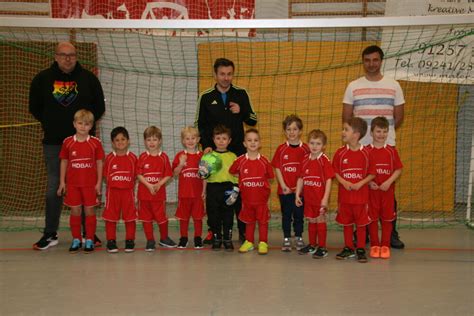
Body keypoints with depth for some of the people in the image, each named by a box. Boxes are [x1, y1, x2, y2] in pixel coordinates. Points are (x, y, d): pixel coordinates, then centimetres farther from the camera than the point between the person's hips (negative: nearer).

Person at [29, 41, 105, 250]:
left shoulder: (88, 79, 3)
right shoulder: (43, 79, 4)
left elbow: (99, 107, 8)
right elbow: (35, 107, 12)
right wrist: (51, 124, 6)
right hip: (53, 142, 0)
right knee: (53, 188, 3)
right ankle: (50, 234, 11)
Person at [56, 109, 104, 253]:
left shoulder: (95, 143, -3)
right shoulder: (67, 142, 1)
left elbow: (99, 163, 0)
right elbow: (64, 162, 6)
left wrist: (99, 183, -4)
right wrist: (62, 182, 4)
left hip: (90, 184, -1)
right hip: (73, 184, 1)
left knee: (89, 211, 4)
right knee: (75, 211, 7)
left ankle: (89, 240, 13)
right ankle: (76, 239, 18)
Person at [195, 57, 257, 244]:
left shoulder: (241, 94, 4)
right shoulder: (206, 97, 3)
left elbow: (253, 121, 8)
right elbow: (199, 125, 6)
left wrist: (241, 112, -12)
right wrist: (205, 146, -7)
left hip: (238, 151, 0)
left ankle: (243, 231, 9)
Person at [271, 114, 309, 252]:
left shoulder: (305, 149, -2)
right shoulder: (281, 149, -1)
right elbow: (277, 168, -1)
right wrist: (283, 186, -8)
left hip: (300, 189, 0)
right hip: (284, 189, 0)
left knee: (299, 215, 9)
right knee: (286, 215, 9)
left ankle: (299, 239, 22)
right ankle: (286, 240, 18)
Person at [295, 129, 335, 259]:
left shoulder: (324, 160, -12)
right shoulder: (305, 160, 4)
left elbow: (328, 180, -15)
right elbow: (300, 179, 9)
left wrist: (325, 198, -19)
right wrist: (297, 195, 5)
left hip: (320, 199, -5)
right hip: (308, 198, 5)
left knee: (321, 223, 4)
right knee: (311, 222, 17)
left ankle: (322, 248, 13)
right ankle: (312, 245, 30)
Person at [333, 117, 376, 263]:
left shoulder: (366, 153, -7)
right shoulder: (340, 152, -2)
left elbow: (372, 174, -2)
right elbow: (335, 172, 3)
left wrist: (360, 183, -15)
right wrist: (344, 182, -13)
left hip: (361, 194, -2)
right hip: (344, 194, 2)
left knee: (361, 222, 5)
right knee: (346, 222, 11)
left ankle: (361, 249, 15)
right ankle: (348, 248, 23)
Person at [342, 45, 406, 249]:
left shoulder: (393, 86, 5)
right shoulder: (353, 87, 5)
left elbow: (399, 117, 9)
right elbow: (346, 118, 6)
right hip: (360, 147, 0)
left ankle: (391, 233, 9)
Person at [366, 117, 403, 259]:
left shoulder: (392, 151, 1)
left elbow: (398, 170, 1)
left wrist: (388, 182, -13)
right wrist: (369, 182, -15)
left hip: (387, 190, 1)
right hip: (371, 190, -1)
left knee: (387, 218, 7)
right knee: (372, 218, 6)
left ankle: (385, 246, 17)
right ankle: (374, 245, 17)